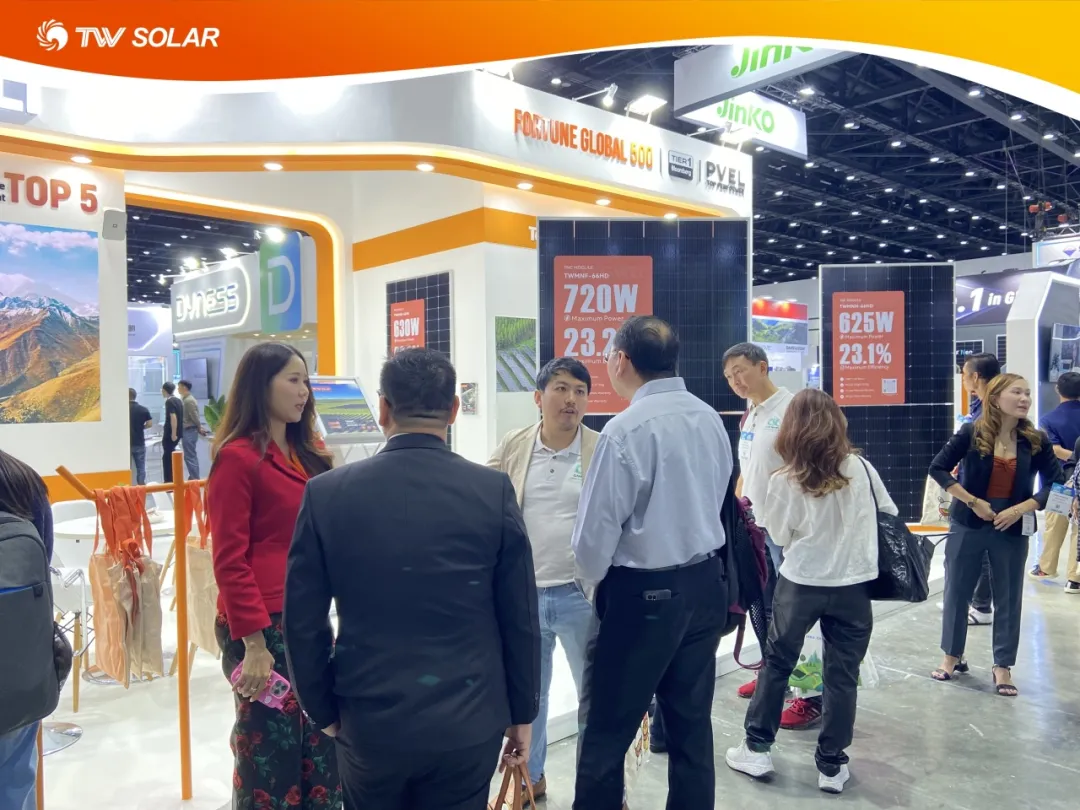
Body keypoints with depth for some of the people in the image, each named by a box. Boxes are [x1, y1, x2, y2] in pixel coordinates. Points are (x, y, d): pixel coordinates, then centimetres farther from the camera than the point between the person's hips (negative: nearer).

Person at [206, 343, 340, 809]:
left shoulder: (309, 454, 12)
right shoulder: (237, 457, -10)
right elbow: (230, 562, -13)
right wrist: (253, 643, -16)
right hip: (262, 626, -7)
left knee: (321, 744, 13)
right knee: (270, 748, 7)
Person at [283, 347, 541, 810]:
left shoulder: (327, 494, -9)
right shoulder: (493, 491, -10)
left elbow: (302, 622, -3)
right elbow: (520, 619, -5)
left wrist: (324, 711, 10)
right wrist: (522, 714, 7)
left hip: (369, 723, 1)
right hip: (469, 723, 0)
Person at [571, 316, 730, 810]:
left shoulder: (626, 430, -19)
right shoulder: (710, 419, 3)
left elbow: (595, 534, -14)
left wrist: (594, 577, 5)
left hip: (645, 594, -7)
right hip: (706, 584, 8)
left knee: (607, 732, 6)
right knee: (692, 725, 17)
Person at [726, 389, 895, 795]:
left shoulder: (783, 481, -12)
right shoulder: (861, 469, -6)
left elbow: (781, 537, 0)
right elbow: (891, 516, 7)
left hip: (800, 584, -1)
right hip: (852, 586, 2)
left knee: (776, 662, 15)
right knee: (842, 675, 11)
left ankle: (757, 748, 24)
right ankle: (832, 765, 21)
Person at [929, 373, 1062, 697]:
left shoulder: (1036, 440, -3)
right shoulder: (972, 434, -9)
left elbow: (1057, 483, -1)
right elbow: (938, 468, -7)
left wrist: (1021, 508, -14)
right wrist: (973, 502, -13)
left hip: (1013, 529, 2)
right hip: (968, 525, -1)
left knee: (1009, 597, 9)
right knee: (957, 591, 9)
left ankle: (1002, 666, 23)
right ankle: (953, 656, 26)